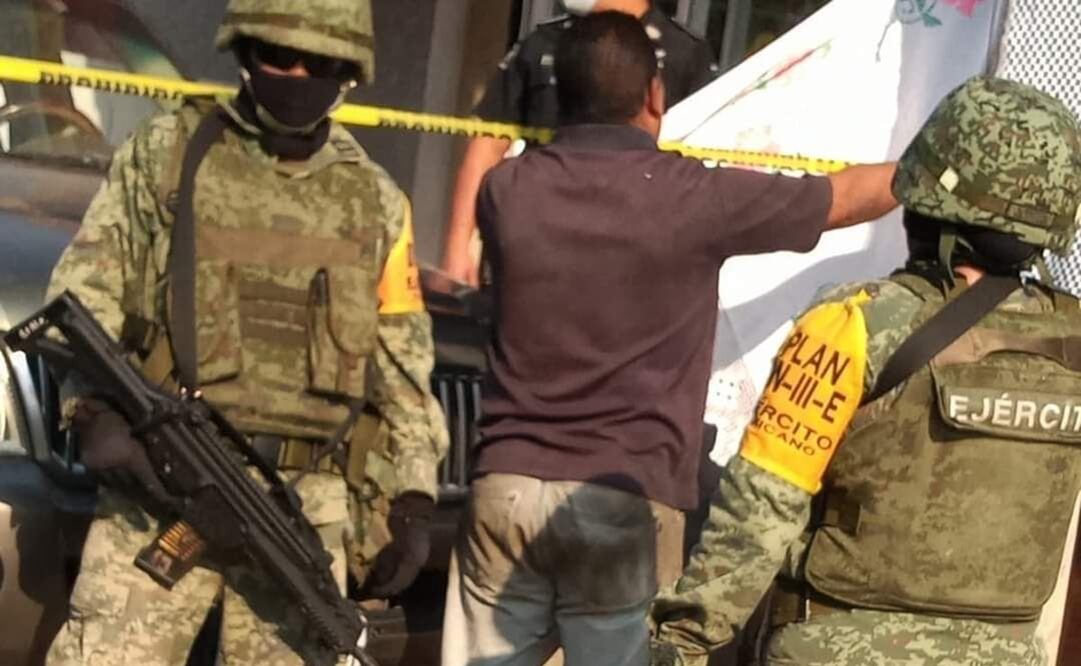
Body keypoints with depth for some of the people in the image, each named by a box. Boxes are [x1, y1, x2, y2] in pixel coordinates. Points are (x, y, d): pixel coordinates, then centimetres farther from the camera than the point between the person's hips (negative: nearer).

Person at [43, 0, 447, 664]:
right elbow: (82, 295, 2)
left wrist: (415, 498, 8)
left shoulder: (375, 199, 11)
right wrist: (97, 410, -14)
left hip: (304, 506, 2)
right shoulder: (166, 152, 4)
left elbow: (403, 360, 14)